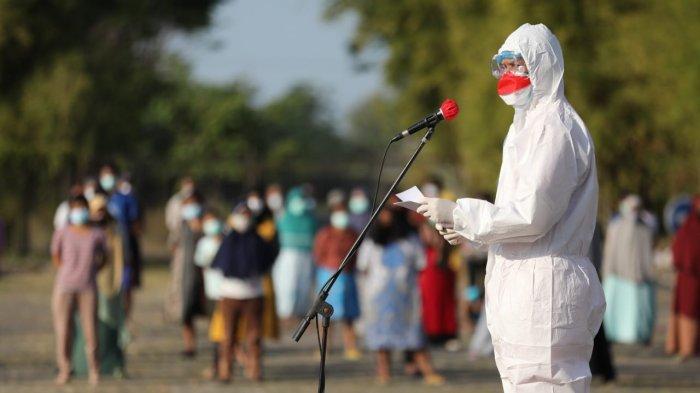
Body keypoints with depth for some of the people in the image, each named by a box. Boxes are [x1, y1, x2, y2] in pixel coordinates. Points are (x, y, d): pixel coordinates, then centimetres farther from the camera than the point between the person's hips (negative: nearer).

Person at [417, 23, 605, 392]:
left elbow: (532, 215, -19)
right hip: (520, 287, 11)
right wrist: (466, 229, 10)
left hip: (545, 288, -11)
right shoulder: (527, 124, 21)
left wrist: (459, 213, -13)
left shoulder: (555, 126, -12)